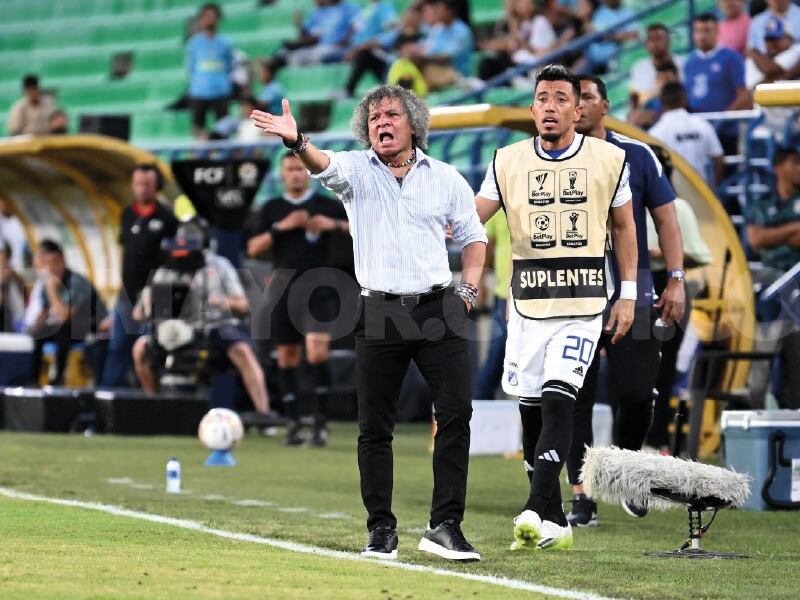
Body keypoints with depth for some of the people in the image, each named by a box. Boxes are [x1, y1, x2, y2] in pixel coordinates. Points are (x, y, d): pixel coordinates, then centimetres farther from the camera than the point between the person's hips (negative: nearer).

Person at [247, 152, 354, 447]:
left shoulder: (327, 206, 5)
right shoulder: (271, 209, 11)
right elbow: (253, 249, 4)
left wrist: (334, 224, -15)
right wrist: (281, 226, -8)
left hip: (318, 287, -3)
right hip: (283, 287, 3)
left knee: (317, 351, -17)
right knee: (287, 356, 4)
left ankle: (320, 420, -7)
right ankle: (293, 423, 12)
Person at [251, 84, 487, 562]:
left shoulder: (446, 178, 10)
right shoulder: (357, 170, 5)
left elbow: (473, 236, 20)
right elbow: (324, 166, -17)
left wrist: (470, 290, 5)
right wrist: (297, 142, -39)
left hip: (439, 309, 1)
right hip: (380, 313, -1)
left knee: (456, 413, -7)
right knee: (375, 427, 1)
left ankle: (446, 526, 0)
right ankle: (382, 529, 10)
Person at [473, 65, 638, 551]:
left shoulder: (608, 159, 2)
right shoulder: (509, 162, 5)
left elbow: (624, 226, 12)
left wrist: (628, 295, 8)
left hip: (583, 303, -3)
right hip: (528, 304, 3)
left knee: (557, 401, -17)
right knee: (532, 410, 4)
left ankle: (537, 513, -24)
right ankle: (554, 524, 12)